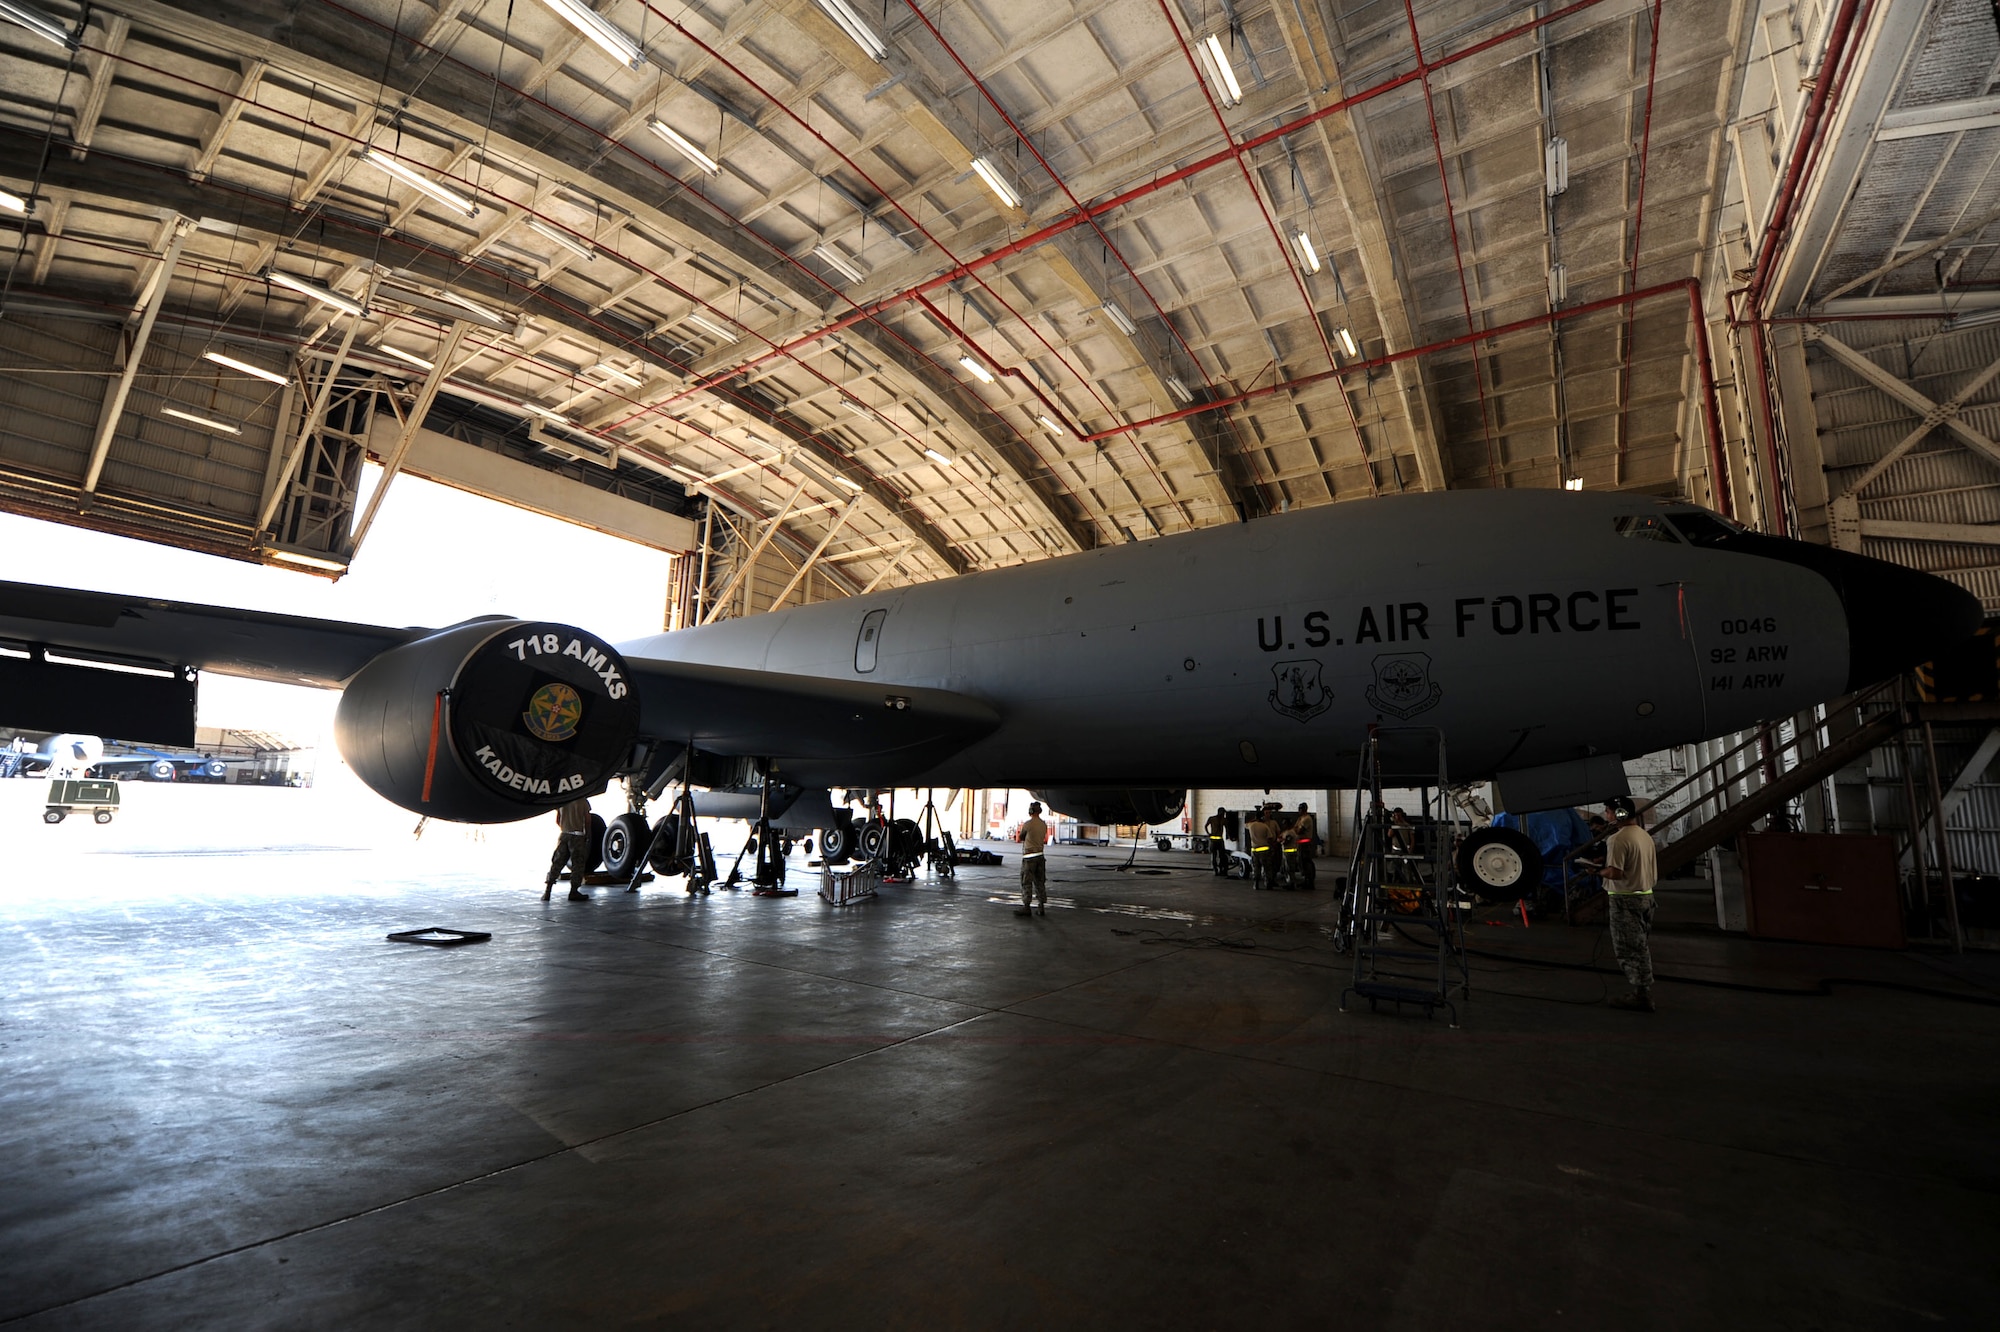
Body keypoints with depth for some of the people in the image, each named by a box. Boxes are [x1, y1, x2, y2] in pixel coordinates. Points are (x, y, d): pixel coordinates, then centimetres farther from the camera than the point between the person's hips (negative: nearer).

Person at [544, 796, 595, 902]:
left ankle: (548, 890, 6)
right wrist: (588, 836, 8)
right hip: (577, 837, -4)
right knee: (578, 864, 4)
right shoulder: (583, 802, -7)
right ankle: (574, 891, 6)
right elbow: (587, 821, -4)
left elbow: (557, 821, 12)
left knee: (557, 863, 9)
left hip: (564, 835, 4)